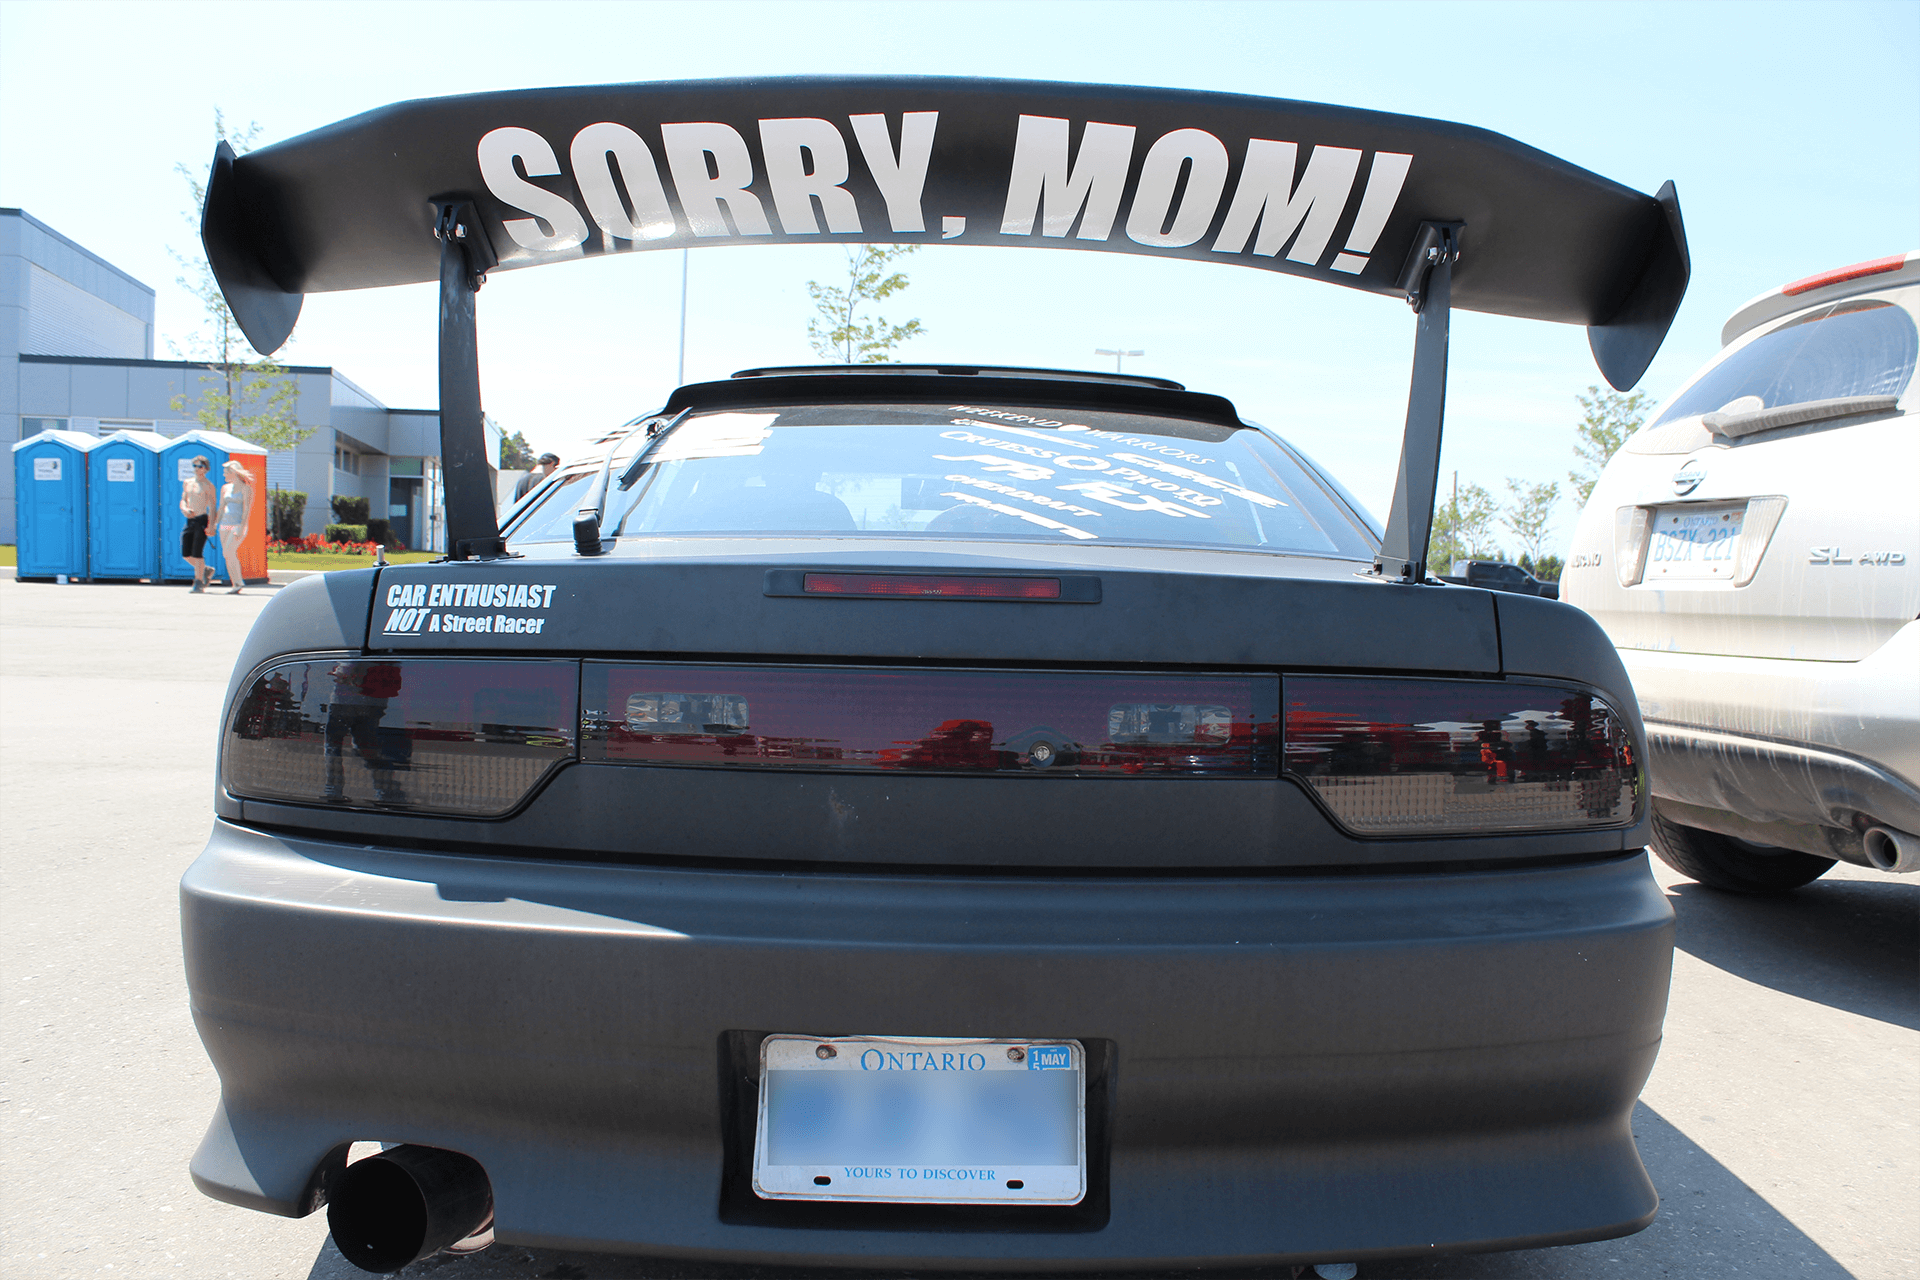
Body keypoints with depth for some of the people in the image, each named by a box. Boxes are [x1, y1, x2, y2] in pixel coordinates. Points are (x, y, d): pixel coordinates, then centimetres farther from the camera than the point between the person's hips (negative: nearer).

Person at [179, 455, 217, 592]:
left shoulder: (208, 485, -4)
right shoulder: (187, 483, 15)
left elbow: (212, 506, -8)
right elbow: (183, 500, 16)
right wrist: (184, 509, -8)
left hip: (201, 520, -6)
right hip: (189, 520, 7)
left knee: (196, 553, -9)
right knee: (185, 555, 4)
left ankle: (199, 582, -2)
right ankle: (205, 570, 26)